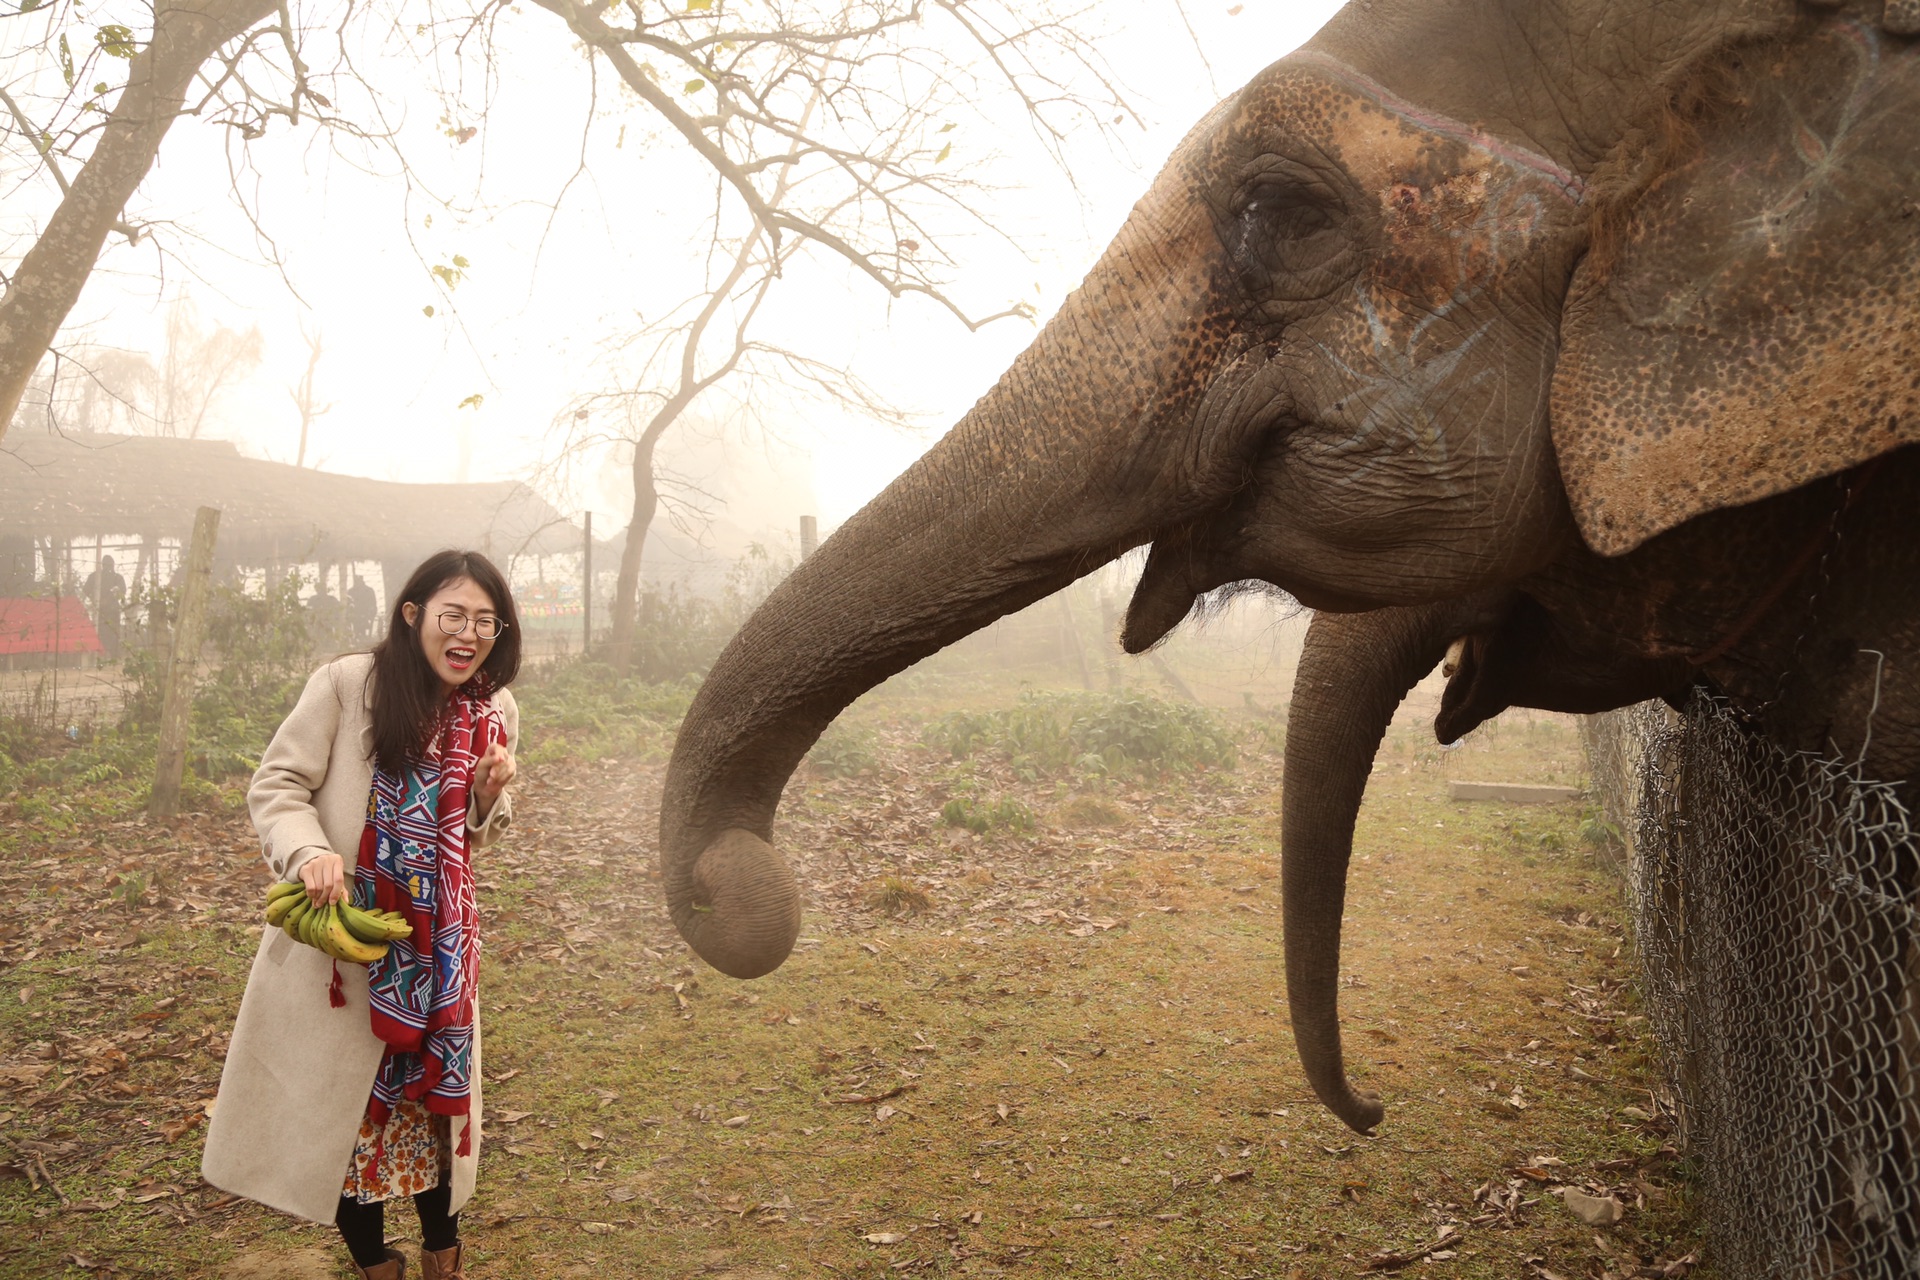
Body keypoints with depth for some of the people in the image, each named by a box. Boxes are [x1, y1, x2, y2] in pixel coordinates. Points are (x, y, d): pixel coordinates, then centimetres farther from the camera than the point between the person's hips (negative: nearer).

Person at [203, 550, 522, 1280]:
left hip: (438, 942, 4)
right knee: (342, 1096, 7)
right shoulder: (348, 684, -14)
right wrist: (308, 851, -29)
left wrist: (488, 799, -11)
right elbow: (278, 784, -10)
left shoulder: (496, 714, 1)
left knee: (434, 1086, 13)